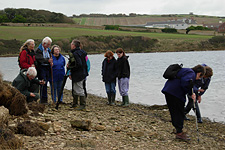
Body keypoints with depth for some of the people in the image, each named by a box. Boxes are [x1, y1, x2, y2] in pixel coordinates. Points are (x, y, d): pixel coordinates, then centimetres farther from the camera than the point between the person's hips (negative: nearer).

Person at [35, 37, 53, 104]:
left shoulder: (48, 50, 17)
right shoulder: (38, 50, -8)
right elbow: (40, 59, -23)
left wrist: (51, 63, -2)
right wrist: (48, 60, -36)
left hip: (47, 68, 7)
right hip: (41, 68, -7)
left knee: (45, 84, 8)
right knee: (43, 84, -11)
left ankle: (43, 99, 12)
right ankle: (44, 99, -8)